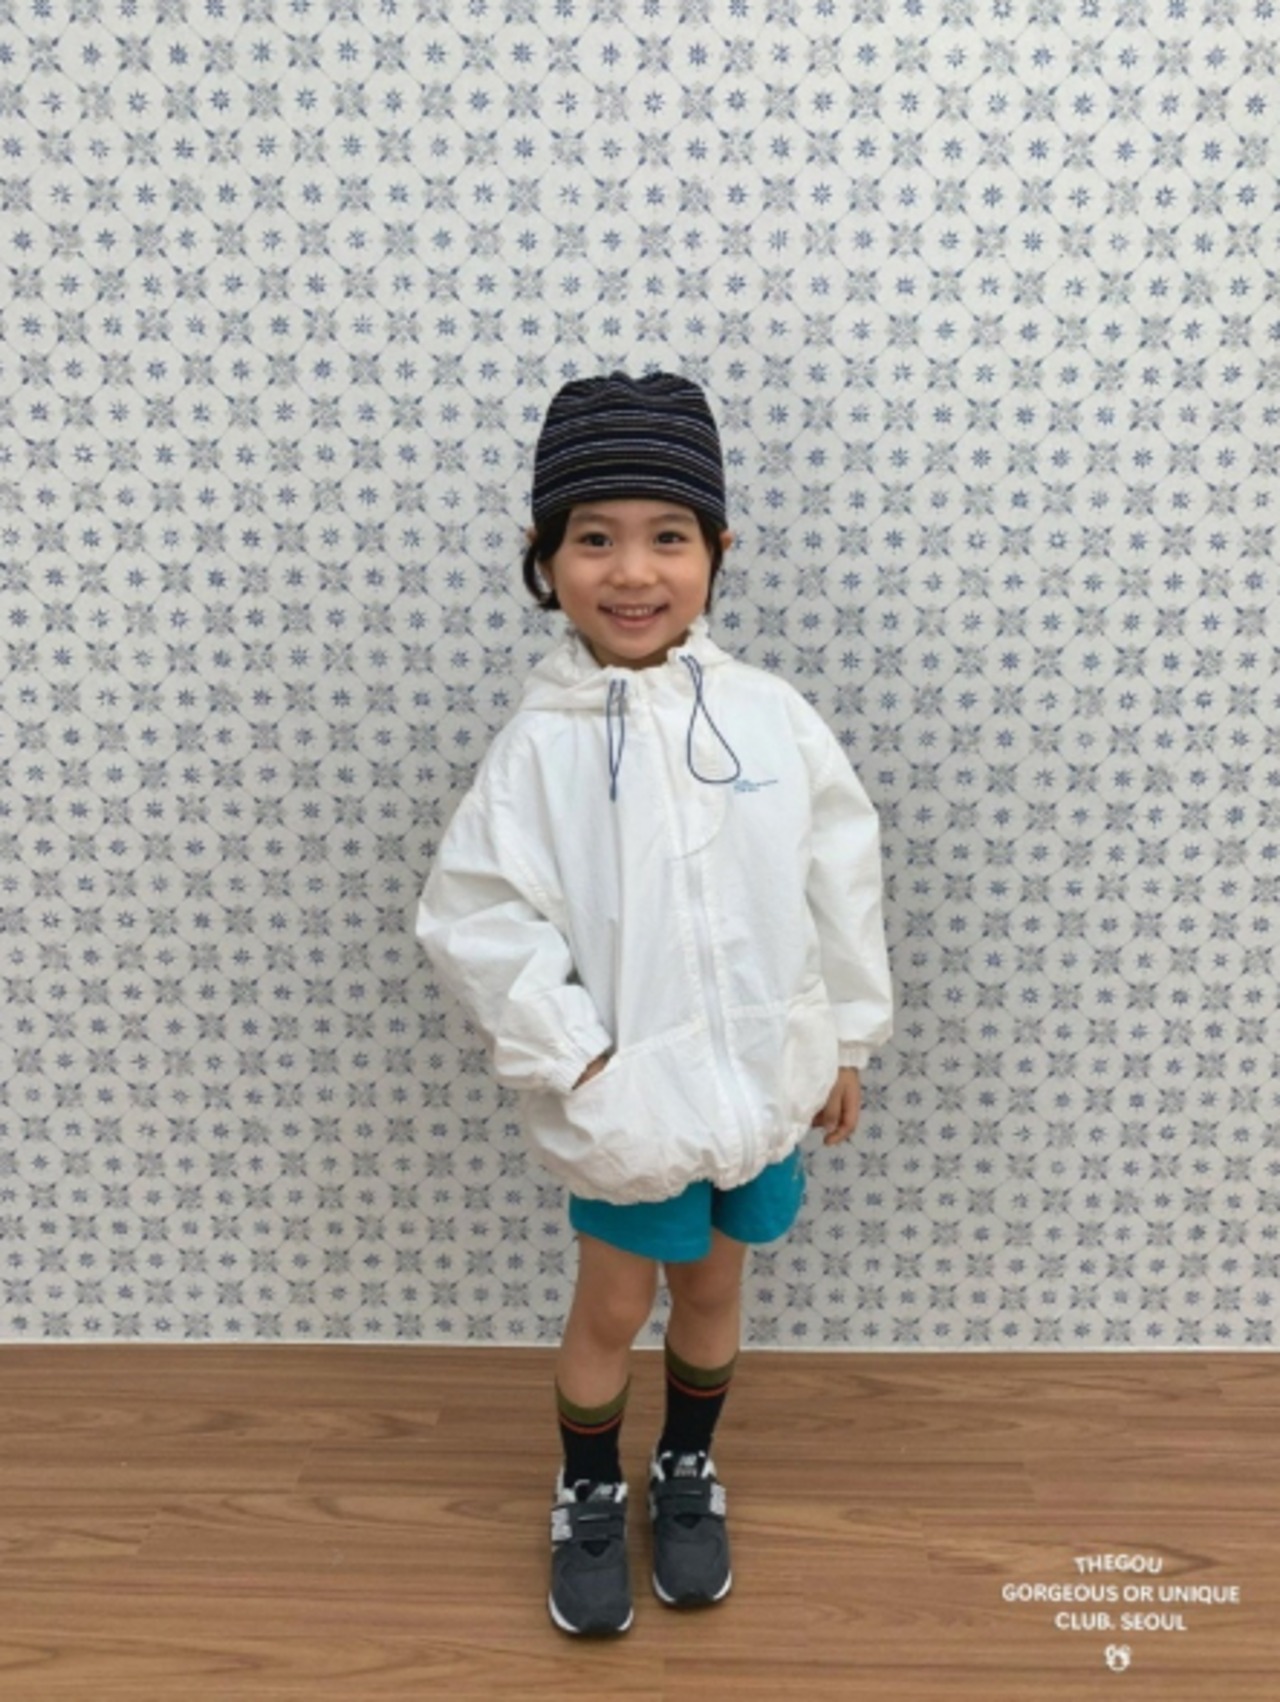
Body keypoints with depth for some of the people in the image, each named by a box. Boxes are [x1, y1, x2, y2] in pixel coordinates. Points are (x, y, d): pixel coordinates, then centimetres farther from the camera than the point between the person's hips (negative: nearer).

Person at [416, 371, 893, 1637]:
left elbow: (841, 876, 0)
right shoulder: (540, 744, -15)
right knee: (612, 1306, 16)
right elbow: (473, 917, -13)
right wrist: (575, 1059, -16)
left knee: (713, 1285, 23)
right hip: (629, 1096, -2)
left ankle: (688, 1472, 49)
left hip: (763, 1075, 3)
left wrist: (846, 1038, 5)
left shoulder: (771, 715, -9)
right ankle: (588, 1496, 44)